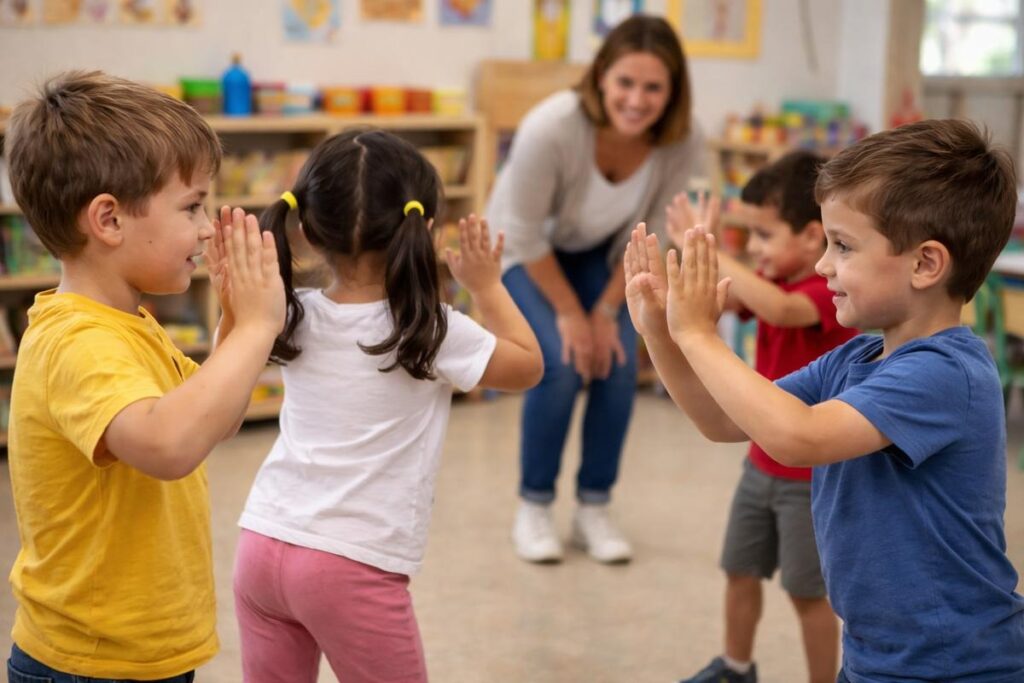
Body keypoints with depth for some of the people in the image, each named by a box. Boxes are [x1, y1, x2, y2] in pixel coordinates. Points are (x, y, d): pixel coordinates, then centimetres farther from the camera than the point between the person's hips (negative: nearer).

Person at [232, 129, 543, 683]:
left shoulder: (295, 319, 1)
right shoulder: (431, 331, -11)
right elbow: (528, 366, 6)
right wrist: (487, 285, 14)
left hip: (262, 545, 5)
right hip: (353, 565, -5)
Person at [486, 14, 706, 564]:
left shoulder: (683, 146, -28)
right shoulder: (551, 128, -39)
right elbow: (525, 234, -25)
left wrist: (606, 311, -12)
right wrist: (568, 313, -17)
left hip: (597, 253, 3)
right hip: (525, 252, -3)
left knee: (619, 366, -11)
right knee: (561, 366, -18)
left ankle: (593, 509, 7)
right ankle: (533, 508, 1)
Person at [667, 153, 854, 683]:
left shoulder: (832, 291, -22)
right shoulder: (775, 280, 3)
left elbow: (781, 309, -43)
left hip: (814, 475, -8)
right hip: (762, 462, 8)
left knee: (808, 590, 3)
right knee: (740, 571, 18)